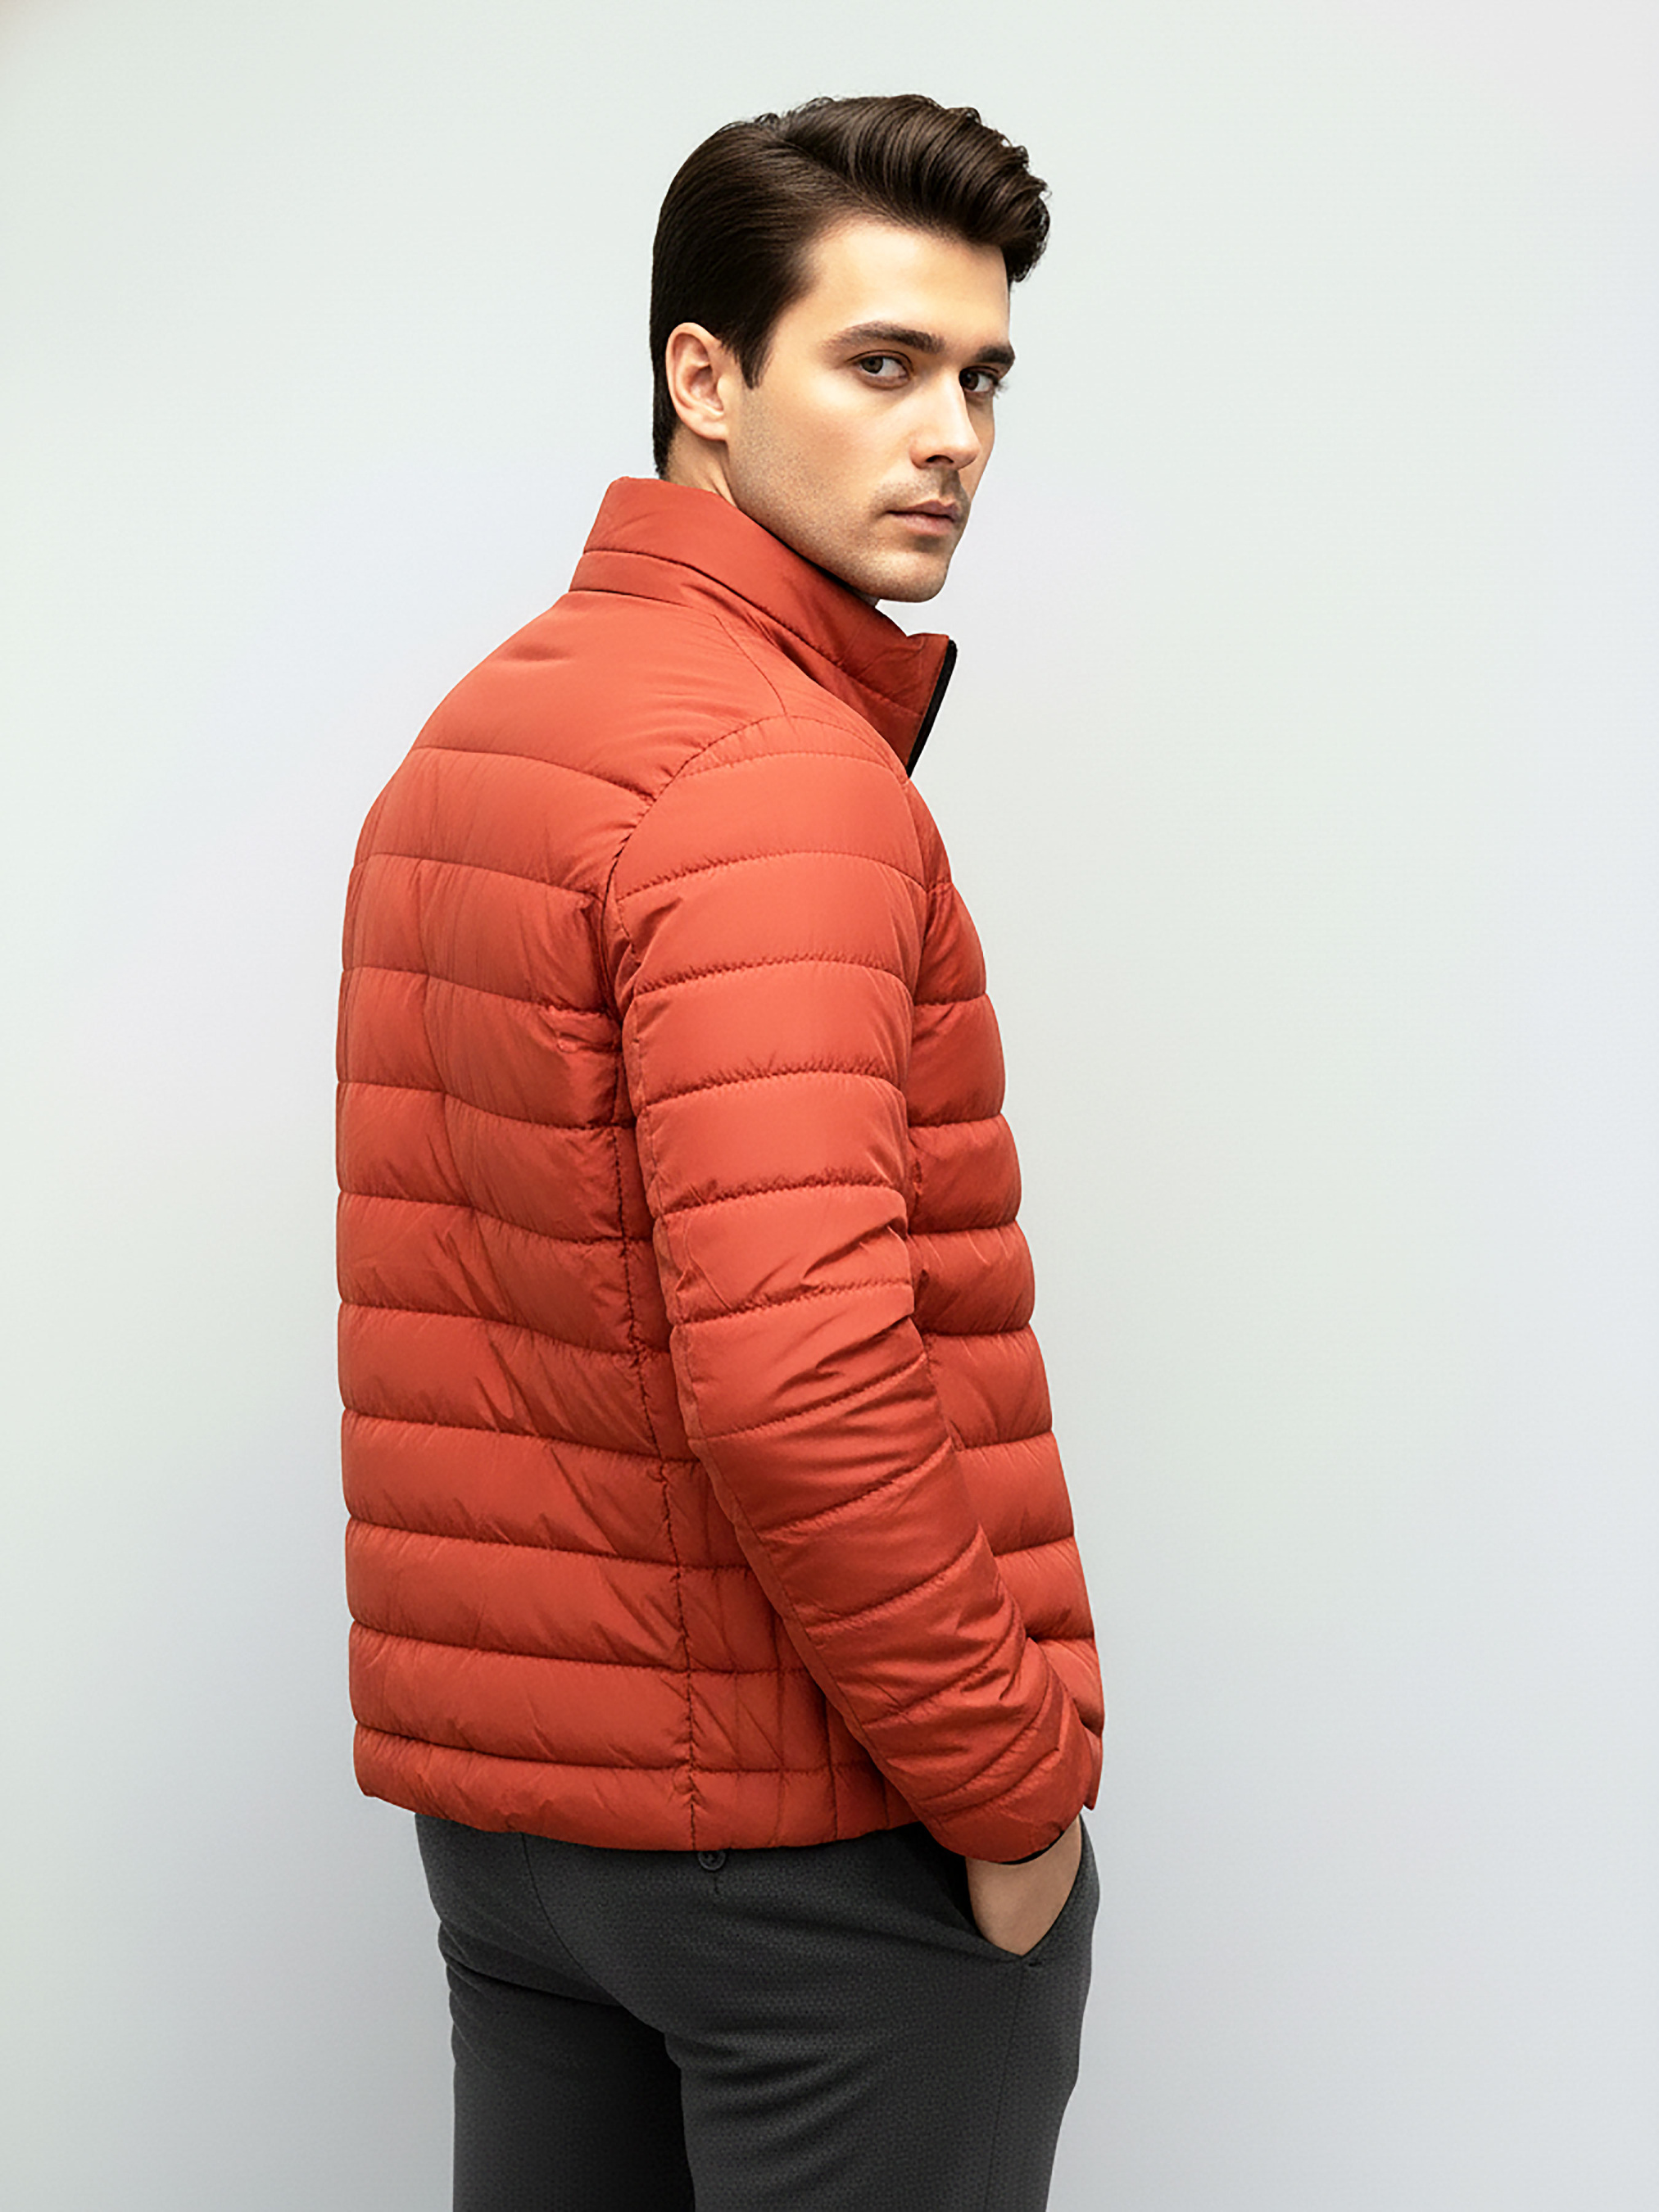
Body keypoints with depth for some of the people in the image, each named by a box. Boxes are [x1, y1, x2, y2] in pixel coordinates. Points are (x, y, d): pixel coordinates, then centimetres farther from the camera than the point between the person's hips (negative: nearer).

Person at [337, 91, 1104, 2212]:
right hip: (823, 1815, -9)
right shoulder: (781, 765, -18)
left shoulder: (460, 740, 11)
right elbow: (798, 1370, -28)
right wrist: (1012, 1789, -17)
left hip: (497, 1799, 9)